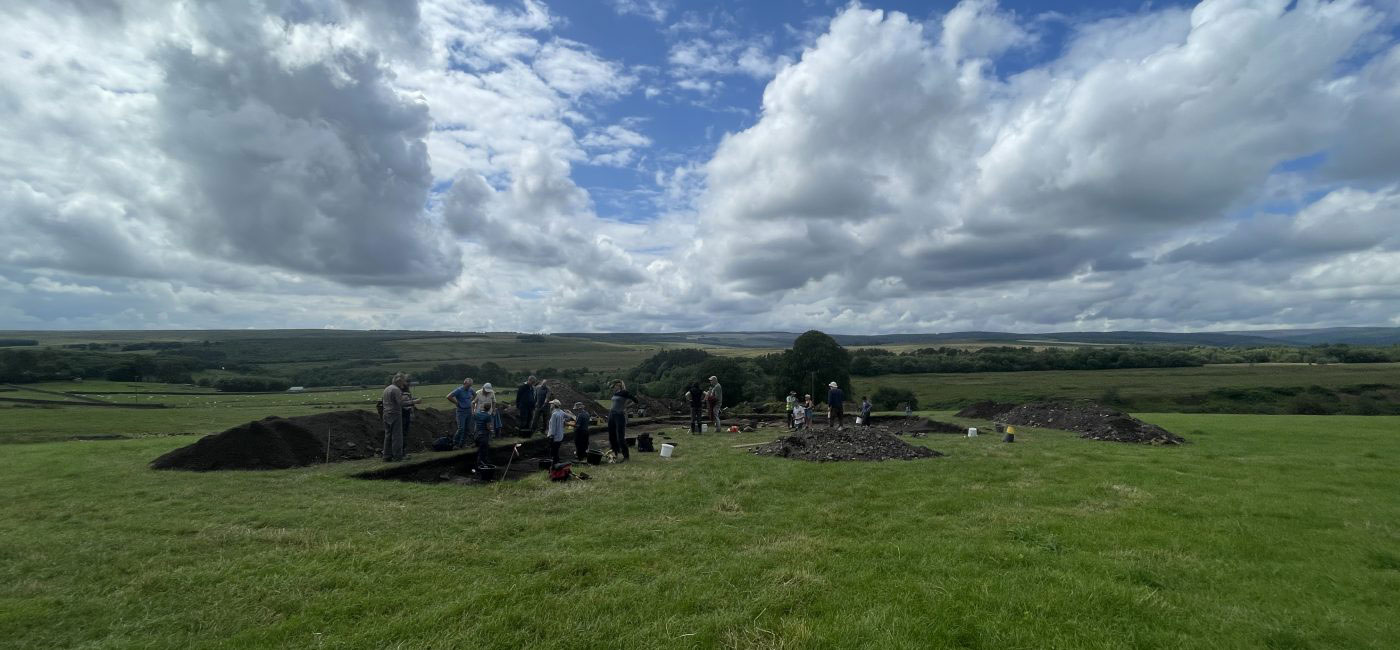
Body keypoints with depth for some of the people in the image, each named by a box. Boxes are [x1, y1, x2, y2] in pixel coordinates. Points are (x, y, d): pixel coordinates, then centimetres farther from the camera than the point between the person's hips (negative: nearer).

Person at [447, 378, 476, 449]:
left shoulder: (470, 390, 6)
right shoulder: (458, 390, -14)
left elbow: (475, 394, 28)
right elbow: (448, 397, -22)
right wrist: (456, 403, -14)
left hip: (469, 411, 7)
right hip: (461, 412, -6)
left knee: (468, 429, 7)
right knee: (461, 429, -13)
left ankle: (463, 444, 17)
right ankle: (455, 444, -2)